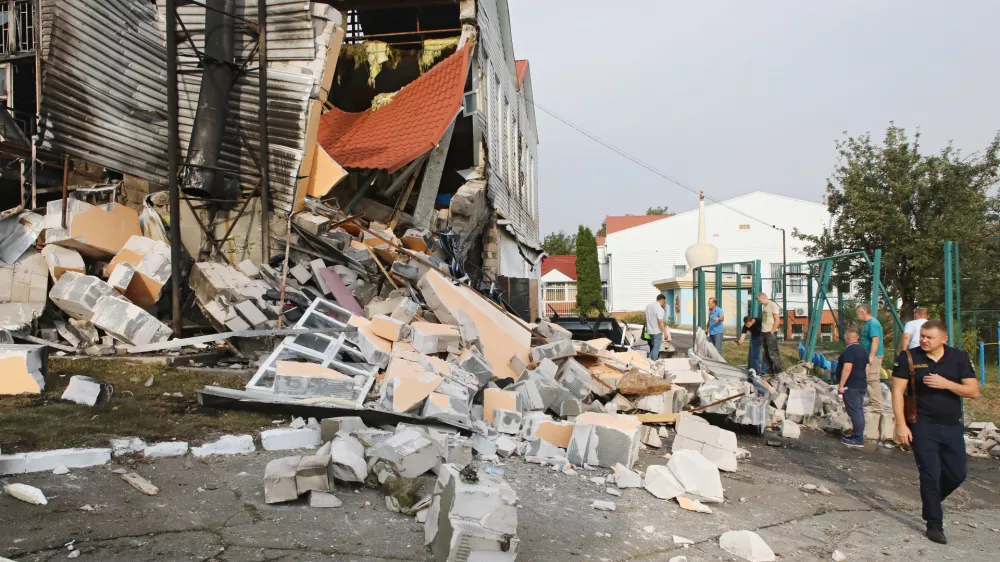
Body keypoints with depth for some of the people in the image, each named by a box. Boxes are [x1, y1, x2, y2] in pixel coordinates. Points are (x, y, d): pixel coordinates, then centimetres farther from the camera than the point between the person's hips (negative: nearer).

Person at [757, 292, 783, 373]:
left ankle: (778, 371, -1)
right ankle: (769, 369, 20)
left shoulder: (773, 305, -10)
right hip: (763, 332, 8)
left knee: (773, 353, -7)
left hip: (770, 333, -8)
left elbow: (777, 320, -14)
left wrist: (772, 332, -14)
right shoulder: (764, 306, 14)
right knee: (766, 353, 13)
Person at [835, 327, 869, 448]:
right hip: (861, 385, 9)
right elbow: (866, 368, 16)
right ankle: (858, 435, 21)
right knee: (859, 411, 14)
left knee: (854, 412, -7)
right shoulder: (863, 350, 12)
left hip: (851, 386, -9)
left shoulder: (849, 350, -17)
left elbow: (847, 368, -23)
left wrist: (841, 385, -19)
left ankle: (858, 439, -6)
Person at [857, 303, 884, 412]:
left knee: (873, 380, -9)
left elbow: (875, 340, -25)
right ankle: (872, 402, 26)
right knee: (869, 380, 17)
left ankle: (877, 406, -7)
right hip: (868, 356, 11)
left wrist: (871, 356, -29)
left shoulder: (873, 323, -16)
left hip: (873, 357, -11)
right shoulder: (867, 323, 15)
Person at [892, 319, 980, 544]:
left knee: (957, 474, 8)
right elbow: (897, 391, -8)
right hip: (923, 427, -3)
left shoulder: (959, 358, -1)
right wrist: (901, 424, -14)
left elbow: (974, 391, -5)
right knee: (931, 475, -2)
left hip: (952, 427, 3)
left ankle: (931, 500, 37)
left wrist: (945, 383, -22)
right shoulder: (909, 357, -8)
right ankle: (934, 524, 11)